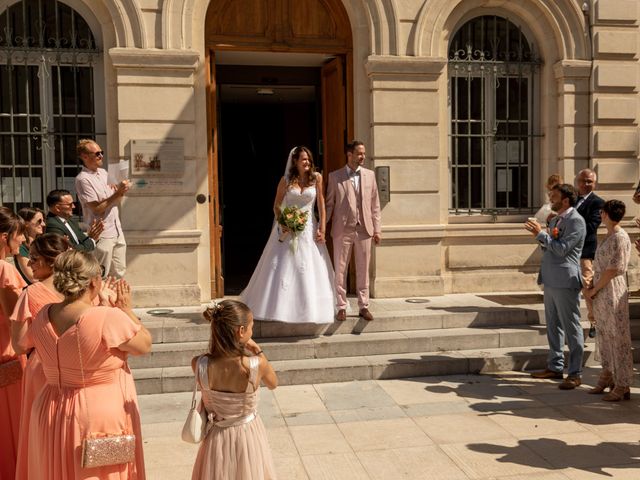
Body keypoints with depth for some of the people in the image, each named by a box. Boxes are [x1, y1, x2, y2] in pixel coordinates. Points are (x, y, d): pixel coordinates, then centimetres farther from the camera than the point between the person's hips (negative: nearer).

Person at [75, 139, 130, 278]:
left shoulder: (103, 172, 12)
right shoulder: (83, 179, -12)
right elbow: (97, 208, -16)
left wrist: (120, 191, -5)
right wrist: (117, 193, -20)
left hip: (117, 230, 8)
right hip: (102, 234, -7)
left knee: (119, 273, 13)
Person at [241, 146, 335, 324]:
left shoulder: (316, 178, 0)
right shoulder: (286, 180, -1)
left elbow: (321, 203, 2)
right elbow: (276, 205, 5)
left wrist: (322, 228, -4)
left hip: (309, 228, 1)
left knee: (310, 270, 2)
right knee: (282, 268, 1)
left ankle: (311, 308, 14)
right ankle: (279, 306, 13)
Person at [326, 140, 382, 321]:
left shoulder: (370, 175, 9)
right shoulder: (335, 176, 2)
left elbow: (375, 204, 9)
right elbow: (329, 204, 3)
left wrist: (377, 229, 5)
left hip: (364, 229, 2)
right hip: (342, 230, -2)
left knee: (363, 270, 8)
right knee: (340, 270, 4)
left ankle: (364, 306, 17)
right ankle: (342, 307, 13)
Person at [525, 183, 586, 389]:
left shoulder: (576, 221, -11)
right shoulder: (555, 220, 16)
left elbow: (562, 249, -19)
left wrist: (541, 234, -14)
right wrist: (539, 236, 1)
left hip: (565, 281, -9)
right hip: (551, 279, 9)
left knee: (571, 326, -2)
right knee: (553, 325, 15)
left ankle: (575, 374, 5)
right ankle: (555, 366, 26)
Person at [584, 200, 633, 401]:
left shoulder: (620, 238, -16)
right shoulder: (608, 237, 12)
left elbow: (613, 270, -19)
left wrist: (594, 289, -12)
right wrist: (593, 288, 9)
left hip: (613, 292, -9)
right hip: (601, 294, 9)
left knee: (618, 337, -2)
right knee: (604, 335, 16)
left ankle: (622, 386, 6)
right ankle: (607, 376, 29)